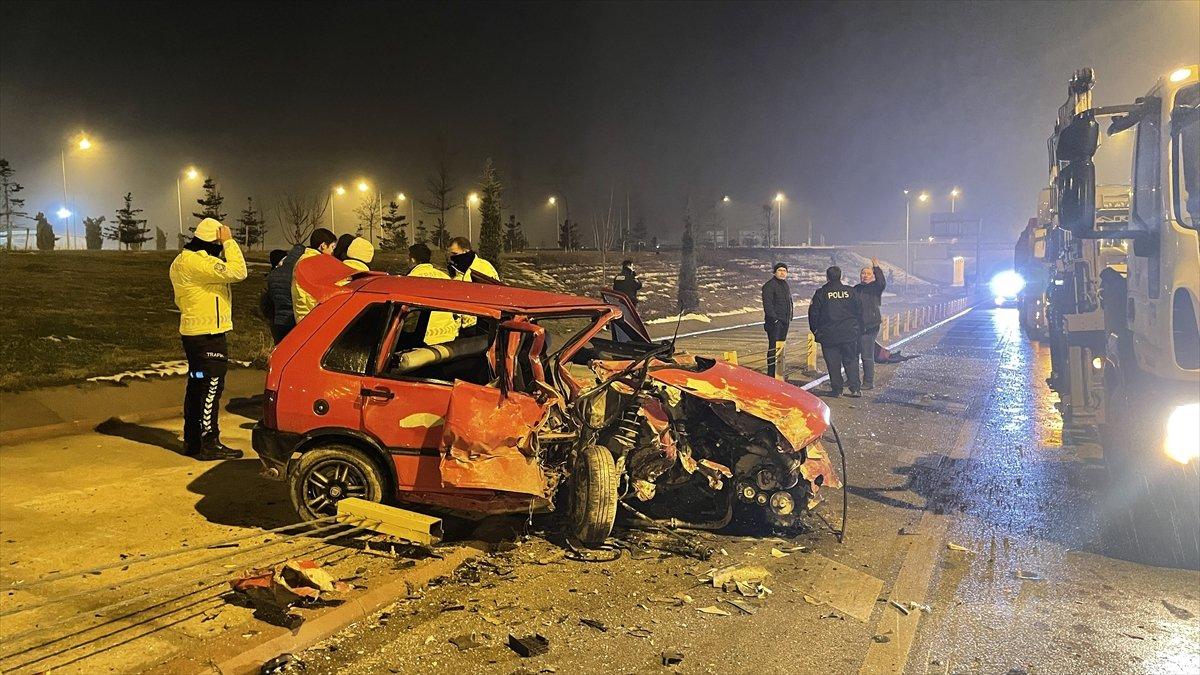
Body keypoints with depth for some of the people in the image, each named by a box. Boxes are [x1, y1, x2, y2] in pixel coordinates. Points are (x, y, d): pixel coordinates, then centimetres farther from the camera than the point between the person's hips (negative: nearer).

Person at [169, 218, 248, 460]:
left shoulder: (182, 260, 14)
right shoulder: (198, 262, -20)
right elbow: (236, 272, -26)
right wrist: (229, 242, -17)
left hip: (193, 331, 11)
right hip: (209, 334, -11)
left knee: (197, 386, 17)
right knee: (210, 388, -6)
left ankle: (192, 440, 25)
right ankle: (209, 444, -3)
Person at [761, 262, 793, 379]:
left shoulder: (785, 285, 18)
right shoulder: (769, 285, -10)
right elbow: (767, 304, -16)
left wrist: (789, 319, 18)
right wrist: (774, 319, -21)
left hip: (784, 321, 9)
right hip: (774, 322, -9)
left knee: (781, 347, 12)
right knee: (774, 347, -10)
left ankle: (779, 371, 18)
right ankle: (771, 374, -9)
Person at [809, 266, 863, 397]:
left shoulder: (821, 293, -5)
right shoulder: (850, 291, 4)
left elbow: (813, 313, -3)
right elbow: (859, 311, 9)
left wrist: (815, 330, 10)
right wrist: (859, 329, 18)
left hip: (828, 335, -2)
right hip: (849, 334, 2)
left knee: (833, 364, 4)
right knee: (851, 361, 9)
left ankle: (836, 389, 6)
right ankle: (855, 388, 3)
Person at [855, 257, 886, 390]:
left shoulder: (875, 288, -2)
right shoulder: (856, 289, 15)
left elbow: (882, 284, -25)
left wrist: (877, 268, -33)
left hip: (870, 327, -6)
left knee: (867, 356, -6)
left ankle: (869, 382, 2)